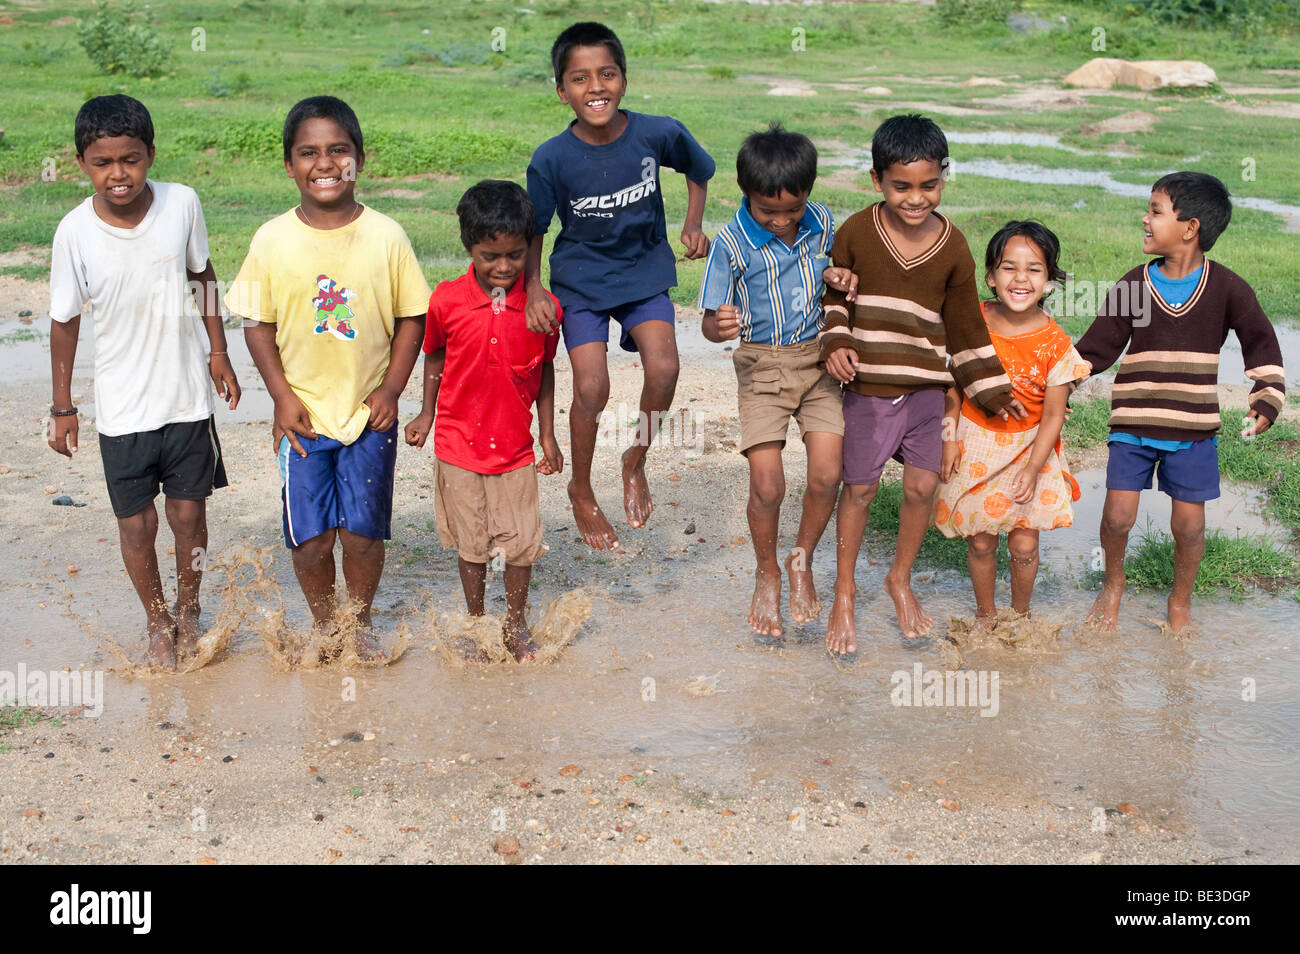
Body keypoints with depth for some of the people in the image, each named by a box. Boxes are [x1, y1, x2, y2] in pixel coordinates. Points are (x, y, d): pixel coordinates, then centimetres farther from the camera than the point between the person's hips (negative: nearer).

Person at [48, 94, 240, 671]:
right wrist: (62, 407, 2)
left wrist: (218, 352, 7)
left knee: (189, 511, 11)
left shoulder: (182, 204, -11)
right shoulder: (75, 232, -14)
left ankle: (188, 611, 36)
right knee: (136, 521, 8)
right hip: (121, 406, -1)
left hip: (187, 395, 1)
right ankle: (158, 622, 31)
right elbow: (65, 321, -2)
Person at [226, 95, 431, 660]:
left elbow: (411, 316, 1)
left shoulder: (386, 236, -6)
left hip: (369, 412, 0)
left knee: (363, 531, 7)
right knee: (309, 535, 6)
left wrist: (392, 387, -6)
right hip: (303, 415, 0)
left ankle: (360, 623, 30)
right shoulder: (273, 241, -6)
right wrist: (282, 395, -6)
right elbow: (257, 323, 0)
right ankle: (324, 626, 30)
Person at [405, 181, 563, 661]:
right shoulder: (447, 301, -10)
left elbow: (545, 370, 5)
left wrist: (547, 434, 8)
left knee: (521, 539, 4)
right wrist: (427, 414, 9)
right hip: (460, 442, 0)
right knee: (472, 542, 11)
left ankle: (516, 622, 26)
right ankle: (475, 620, 30)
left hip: (516, 445, 0)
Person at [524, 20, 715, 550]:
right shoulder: (552, 159, -18)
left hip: (644, 271, 1)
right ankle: (581, 490, 14)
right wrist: (534, 287, -19)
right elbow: (533, 231, -5)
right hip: (580, 280, -1)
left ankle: (636, 461, 10)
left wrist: (693, 226, 0)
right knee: (592, 387, -12)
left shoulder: (658, 133, -15)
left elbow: (698, 170, 7)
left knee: (663, 368, -19)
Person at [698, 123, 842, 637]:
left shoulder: (823, 225, -2)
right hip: (762, 367, -2)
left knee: (826, 476, -8)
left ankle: (803, 560, 19)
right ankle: (767, 571, 20)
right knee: (767, 484, -8)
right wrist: (719, 326, -31)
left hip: (819, 362, 3)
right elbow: (712, 319, -7)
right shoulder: (731, 243, -11)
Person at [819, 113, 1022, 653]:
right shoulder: (855, 233, -7)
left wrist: (993, 392, 8)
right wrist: (835, 344, -12)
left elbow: (966, 325, 7)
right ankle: (844, 594, 20)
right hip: (867, 385, -2)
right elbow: (834, 296, 5)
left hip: (926, 386, 2)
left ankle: (901, 579, 27)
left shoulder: (953, 249, -2)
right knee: (859, 487, 5)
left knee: (923, 486, 2)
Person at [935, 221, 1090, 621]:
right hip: (975, 443, 1)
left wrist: (1033, 468, -17)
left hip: (1028, 448, -1)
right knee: (980, 540, 7)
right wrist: (950, 438, -1)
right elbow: (954, 385, 3)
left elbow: (1053, 416, -10)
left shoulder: (1055, 344, -15)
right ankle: (985, 613, 31)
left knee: (1024, 544, 3)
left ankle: (1021, 614, 29)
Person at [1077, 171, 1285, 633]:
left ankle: (1180, 600, 29)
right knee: (1117, 515, -3)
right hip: (1134, 422, 1)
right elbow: (1097, 347, 2)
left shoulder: (1226, 287, -5)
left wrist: (1266, 402, -3)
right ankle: (1113, 583, 27)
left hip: (1193, 429, -1)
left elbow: (1261, 345, 5)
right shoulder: (1134, 284, -2)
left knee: (1189, 523, 4)